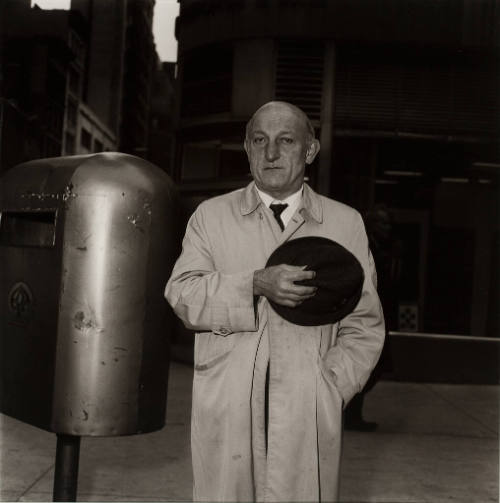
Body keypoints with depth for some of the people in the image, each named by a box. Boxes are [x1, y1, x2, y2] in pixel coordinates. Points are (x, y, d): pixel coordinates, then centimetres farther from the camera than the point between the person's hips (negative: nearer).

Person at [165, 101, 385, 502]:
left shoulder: (346, 223, 10)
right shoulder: (210, 216, 10)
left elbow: (364, 325, 8)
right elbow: (181, 295, -3)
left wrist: (329, 392, -4)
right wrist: (256, 285, -18)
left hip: (307, 422, 0)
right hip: (225, 417, 0)